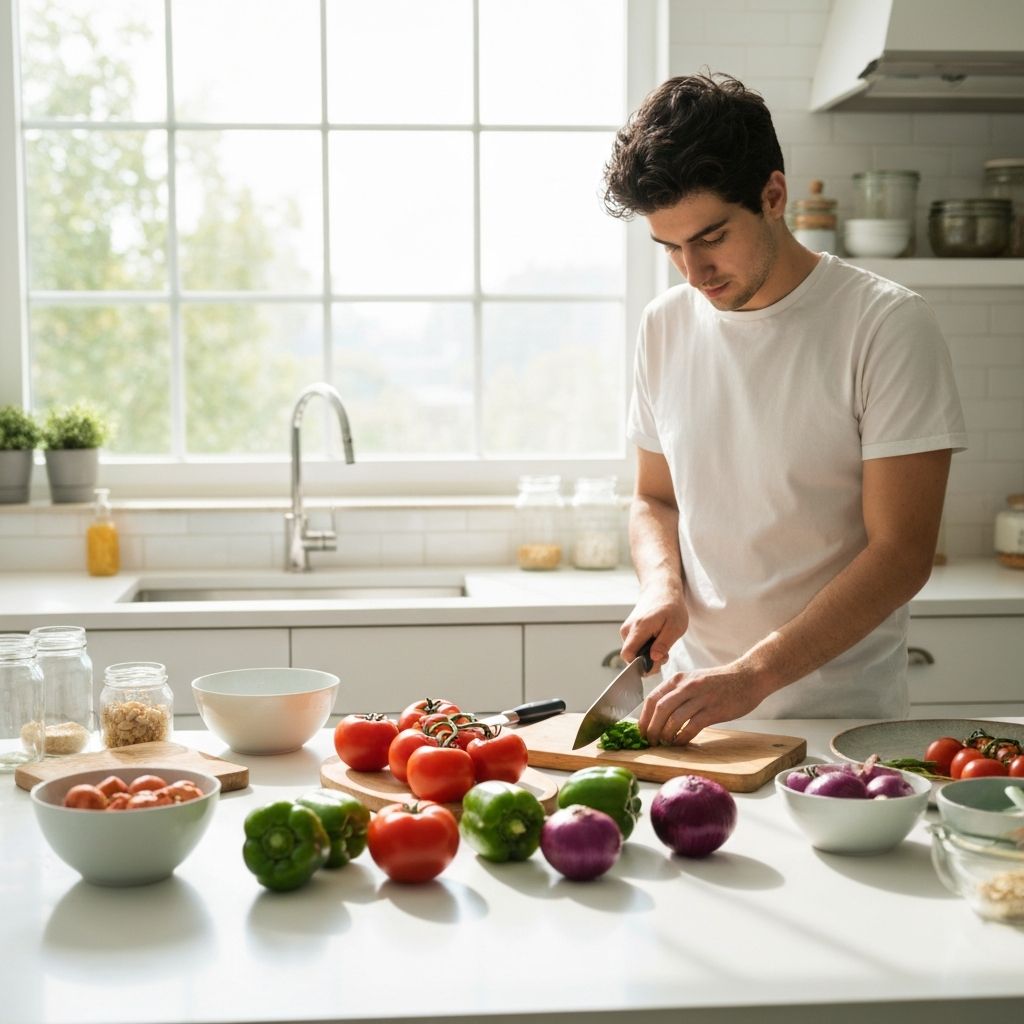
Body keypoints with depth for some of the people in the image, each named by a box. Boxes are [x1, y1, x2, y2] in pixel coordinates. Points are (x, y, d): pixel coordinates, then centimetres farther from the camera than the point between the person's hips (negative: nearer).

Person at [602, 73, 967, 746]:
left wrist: (753, 676, -20)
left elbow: (902, 552, -12)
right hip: (694, 705, 4)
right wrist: (661, 584, -2)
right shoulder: (667, 325, 8)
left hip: (840, 716, -4)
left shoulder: (888, 325, -8)